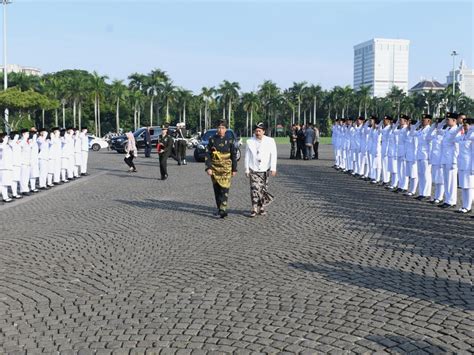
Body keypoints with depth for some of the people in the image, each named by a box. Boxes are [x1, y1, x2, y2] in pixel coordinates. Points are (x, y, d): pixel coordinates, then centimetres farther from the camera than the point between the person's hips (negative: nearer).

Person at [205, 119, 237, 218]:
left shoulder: (229, 141, 2)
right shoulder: (212, 140, 3)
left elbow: (234, 156, 8)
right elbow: (207, 155, 2)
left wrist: (234, 169, 7)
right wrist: (208, 168, -7)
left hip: (226, 169, -2)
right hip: (215, 168, 2)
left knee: (224, 189, -12)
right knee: (217, 190, 7)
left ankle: (223, 209, -16)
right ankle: (219, 209, 19)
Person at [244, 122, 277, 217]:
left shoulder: (270, 141, 1)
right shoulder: (250, 142, 3)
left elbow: (273, 155, -2)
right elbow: (247, 156, 5)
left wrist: (273, 168, -9)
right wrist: (247, 169, 2)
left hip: (265, 170, 1)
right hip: (253, 170, -1)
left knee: (264, 189, 8)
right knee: (255, 189, -12)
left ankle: (262, 208, 21)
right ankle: (254, 209, -10)